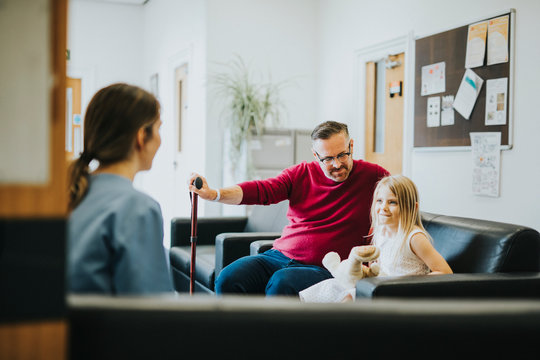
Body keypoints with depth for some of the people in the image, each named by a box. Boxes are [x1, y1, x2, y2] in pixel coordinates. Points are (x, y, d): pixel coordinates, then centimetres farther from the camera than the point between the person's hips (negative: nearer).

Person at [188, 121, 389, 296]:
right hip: (280, 255, 4)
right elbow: (260, 190, -1)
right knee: (228, 279, -20)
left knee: (281, 282, -35)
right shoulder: (301, 174, 9)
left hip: (323, 268, -4)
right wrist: (213, 194, -18)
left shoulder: (370, 175, 4)